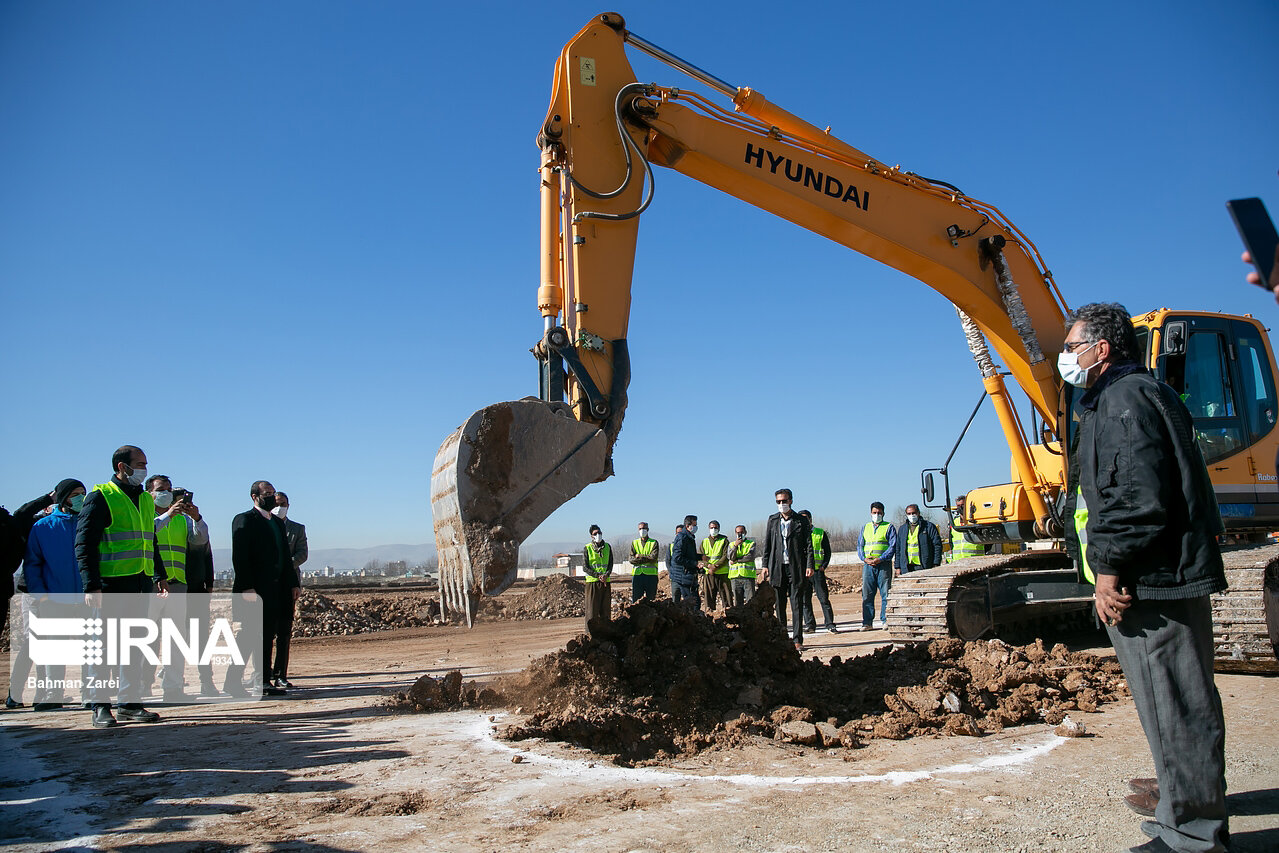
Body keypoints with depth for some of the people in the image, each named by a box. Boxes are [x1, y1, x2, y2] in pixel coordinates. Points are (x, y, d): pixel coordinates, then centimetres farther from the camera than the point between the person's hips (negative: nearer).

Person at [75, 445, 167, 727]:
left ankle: (129, 703, 17)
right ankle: (100, 706, 8)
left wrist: (160, 576, 17)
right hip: (110, 585, -7)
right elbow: (84, 545, -9)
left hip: (141, 584, 7)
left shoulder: (145, 499, 17)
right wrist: (91, 585, -17)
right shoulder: (100, 497, -5)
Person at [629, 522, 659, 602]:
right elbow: (631, 559, -1)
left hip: (650, 574, -2)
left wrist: (639, 556, -6)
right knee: (635, 599, 1)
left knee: (651, 600, 1)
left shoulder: (654, 543, 7)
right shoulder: (634, 543, 13)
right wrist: (646, 559, -10)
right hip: (637, 574, 2)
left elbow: (653, 558, -8)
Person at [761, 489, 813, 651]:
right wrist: (765, 566, 4)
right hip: (777, 567, 2)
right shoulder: (772, 520, 10)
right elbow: (767, 544, 11)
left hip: (796, 567, -2)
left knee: (797, 605, -1)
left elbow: (808, 544, 2)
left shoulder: (801, 520, 4)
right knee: (779, 605, 4)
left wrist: (809, 566, -7)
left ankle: (797, 640, 3)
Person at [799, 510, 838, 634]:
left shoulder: (821, 533, 7)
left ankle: (830, 625, 0)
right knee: (805, 600, 3)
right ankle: (810, 625, 10)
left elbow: (827, 552, 8)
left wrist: (823, 566, -5)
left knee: (824, 598, -3)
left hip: (817, 571, -2)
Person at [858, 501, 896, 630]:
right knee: (867, 594, 1)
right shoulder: (865, 528, 18)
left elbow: (893, 546, -3)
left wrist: (880, 559, -14)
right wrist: (865, 558, -4)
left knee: (885, 594, -4)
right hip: (868, 565, 3)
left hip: (884, 564, -3)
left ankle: (885, 621, 3)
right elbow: (860, 546, 15)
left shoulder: (889, 527, 6)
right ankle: (867, 622, 5)